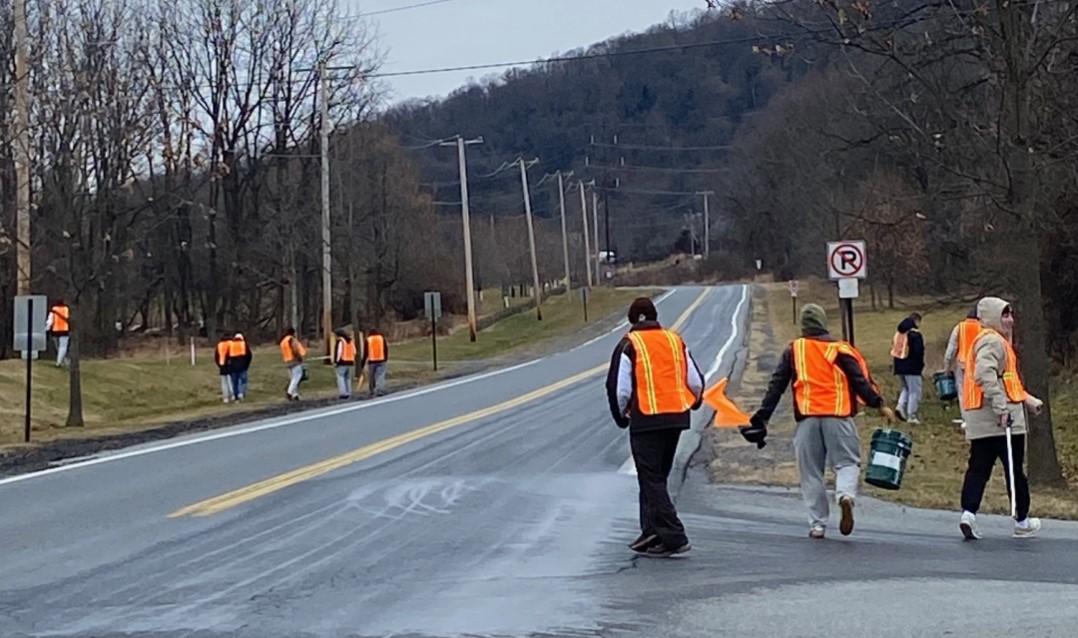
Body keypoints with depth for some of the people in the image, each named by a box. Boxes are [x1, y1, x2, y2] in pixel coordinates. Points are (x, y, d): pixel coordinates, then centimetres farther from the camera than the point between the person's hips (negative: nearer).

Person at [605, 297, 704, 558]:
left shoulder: (629, 345, -5)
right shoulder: (675, 340, 11)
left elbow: (619, 389, -7)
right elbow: (696, 382, 11)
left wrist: (621, 416, 11)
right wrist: (691, 405, 30)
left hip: (646, 420, -6)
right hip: (677, 418, 6)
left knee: (651, 480, -2)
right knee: (657, 477, 18)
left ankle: (674, 538, -10)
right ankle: (652, 533, 20)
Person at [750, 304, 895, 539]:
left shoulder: (793, 351, 11)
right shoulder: (839, 349, 5)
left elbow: (776, 385, 10)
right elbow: (860, 381, -3)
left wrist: (762, 416, 11)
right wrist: (879, 405, 2)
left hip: (807, 418, 1)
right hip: (839, 416, -1)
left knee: (811, 472, 9)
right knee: (847, 462, 5)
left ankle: (817, 524, 6)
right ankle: (846, 495, -26)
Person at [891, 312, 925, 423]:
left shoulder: (897, 334, 11)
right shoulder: (915, 334, -13)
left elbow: (894, 350, 14)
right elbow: (919, 353, -15)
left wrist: (898, 364, 17)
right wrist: (921, 368, -6)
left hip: (899, 368, 7)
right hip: (912, 368, -7)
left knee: (906, 388, 22)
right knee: (915, 391, 1)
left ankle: (901, 406, 0)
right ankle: (912, 416, -1)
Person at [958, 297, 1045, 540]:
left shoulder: (983, 340, 21)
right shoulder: (993, 341, -12)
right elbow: (985, 374, -28)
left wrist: (1027, 400, 28)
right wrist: (1001, 407, -29)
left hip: (979, 419, 9)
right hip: (1000, 418, -9)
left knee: (978, 466, 4)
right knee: (1014, 468, 3)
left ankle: (968, 512, -11)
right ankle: (1022, 522, 13)